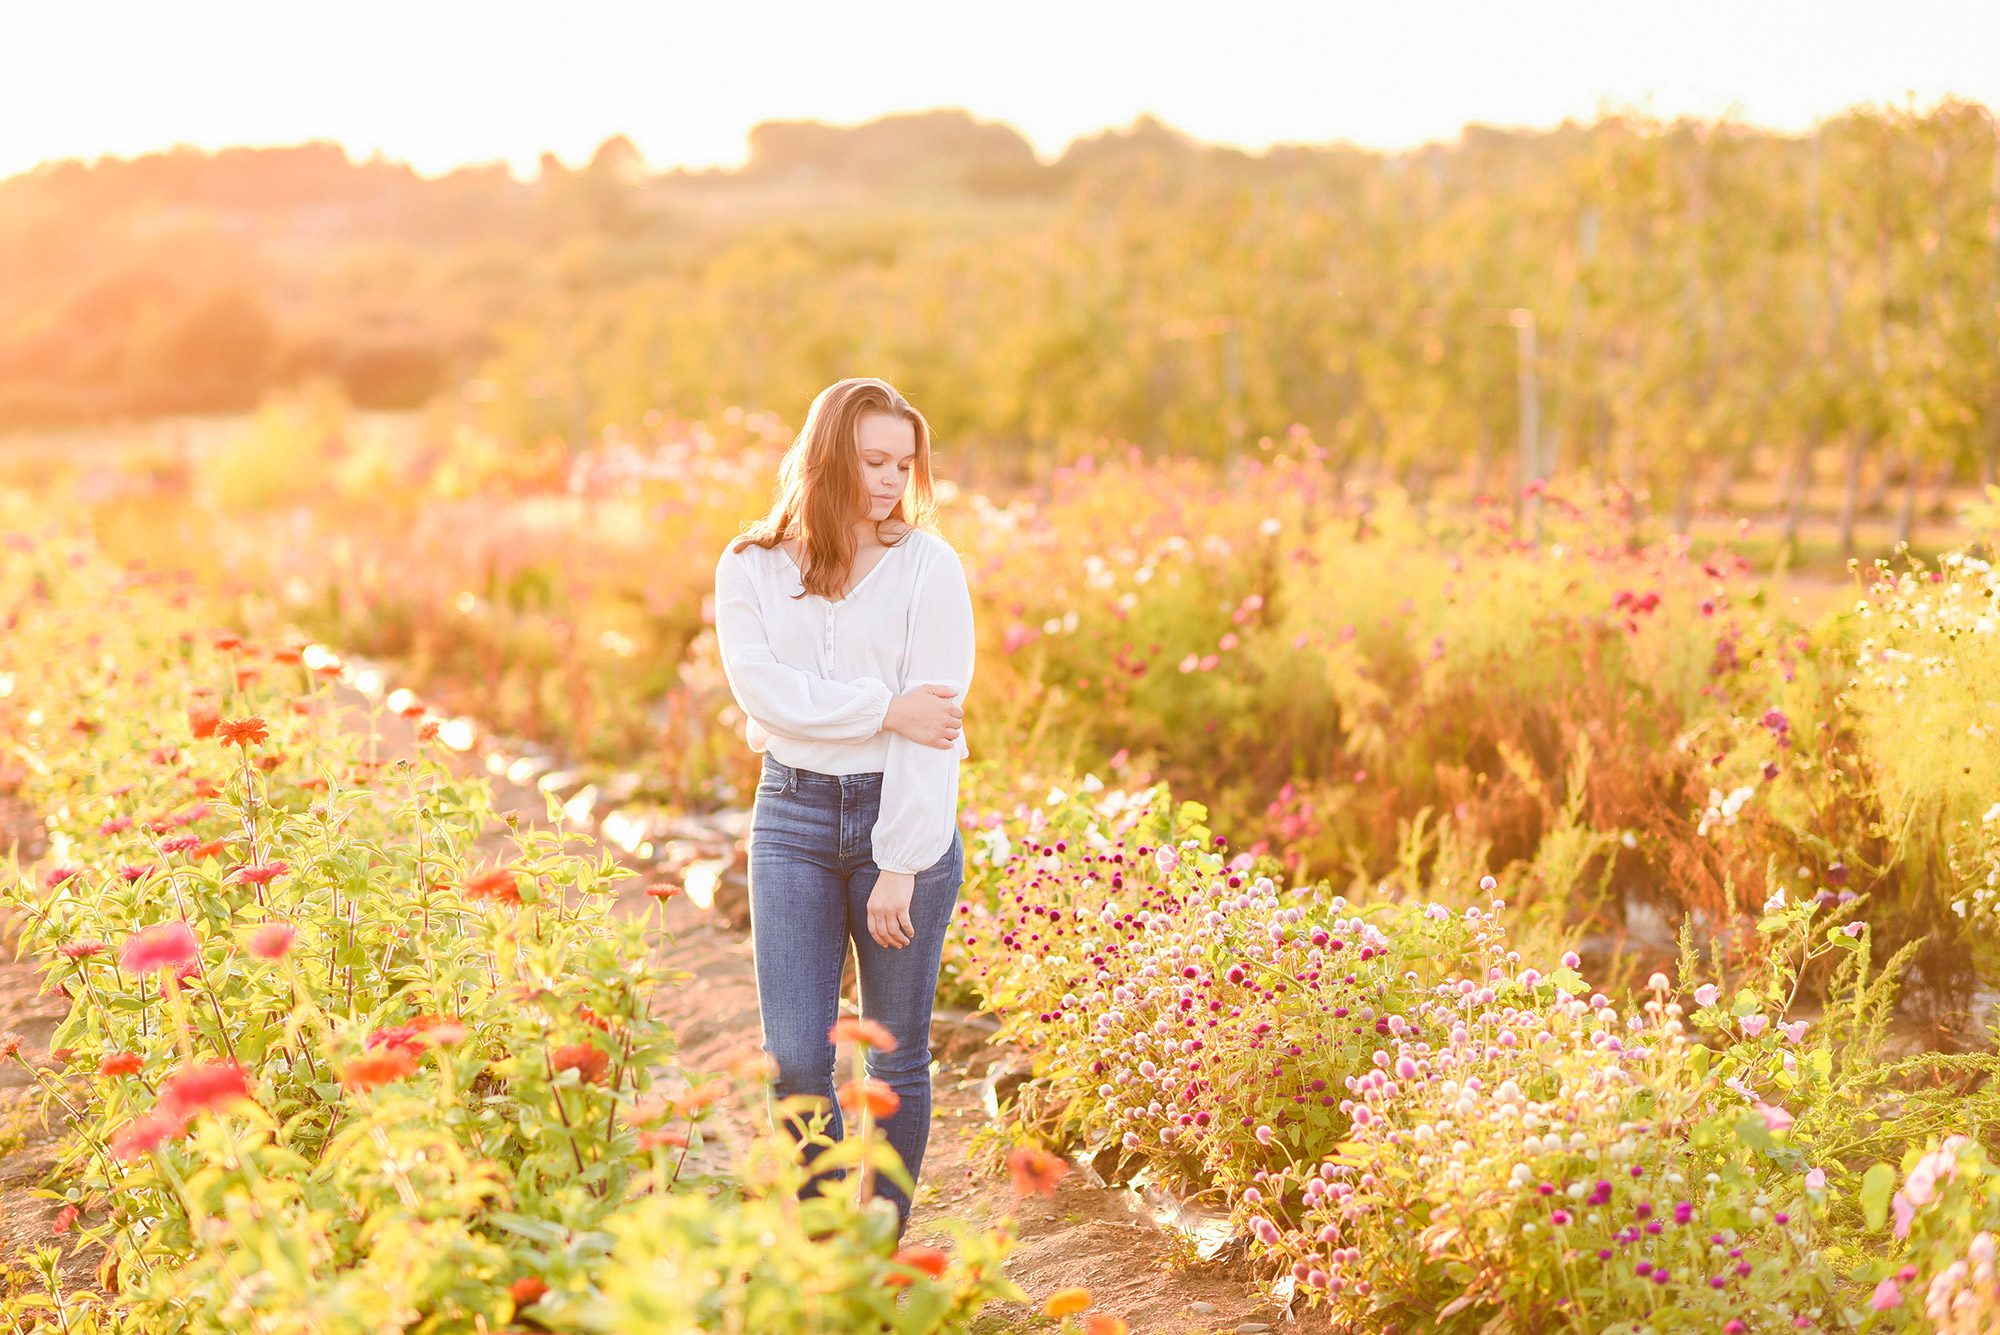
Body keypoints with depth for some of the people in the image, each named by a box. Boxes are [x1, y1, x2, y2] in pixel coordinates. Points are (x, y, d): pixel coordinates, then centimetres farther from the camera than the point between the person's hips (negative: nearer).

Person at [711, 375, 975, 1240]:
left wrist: (901, 868, -15)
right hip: (792, 819, 2)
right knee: (794, 1058, -3)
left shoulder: (928, 566, -4)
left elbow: (934, 724, -10)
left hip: (904, 817, -1)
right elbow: (764, 690, -10)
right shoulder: (750, 569, 4)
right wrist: (886, 709, -17)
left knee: (898, 1056, 6)